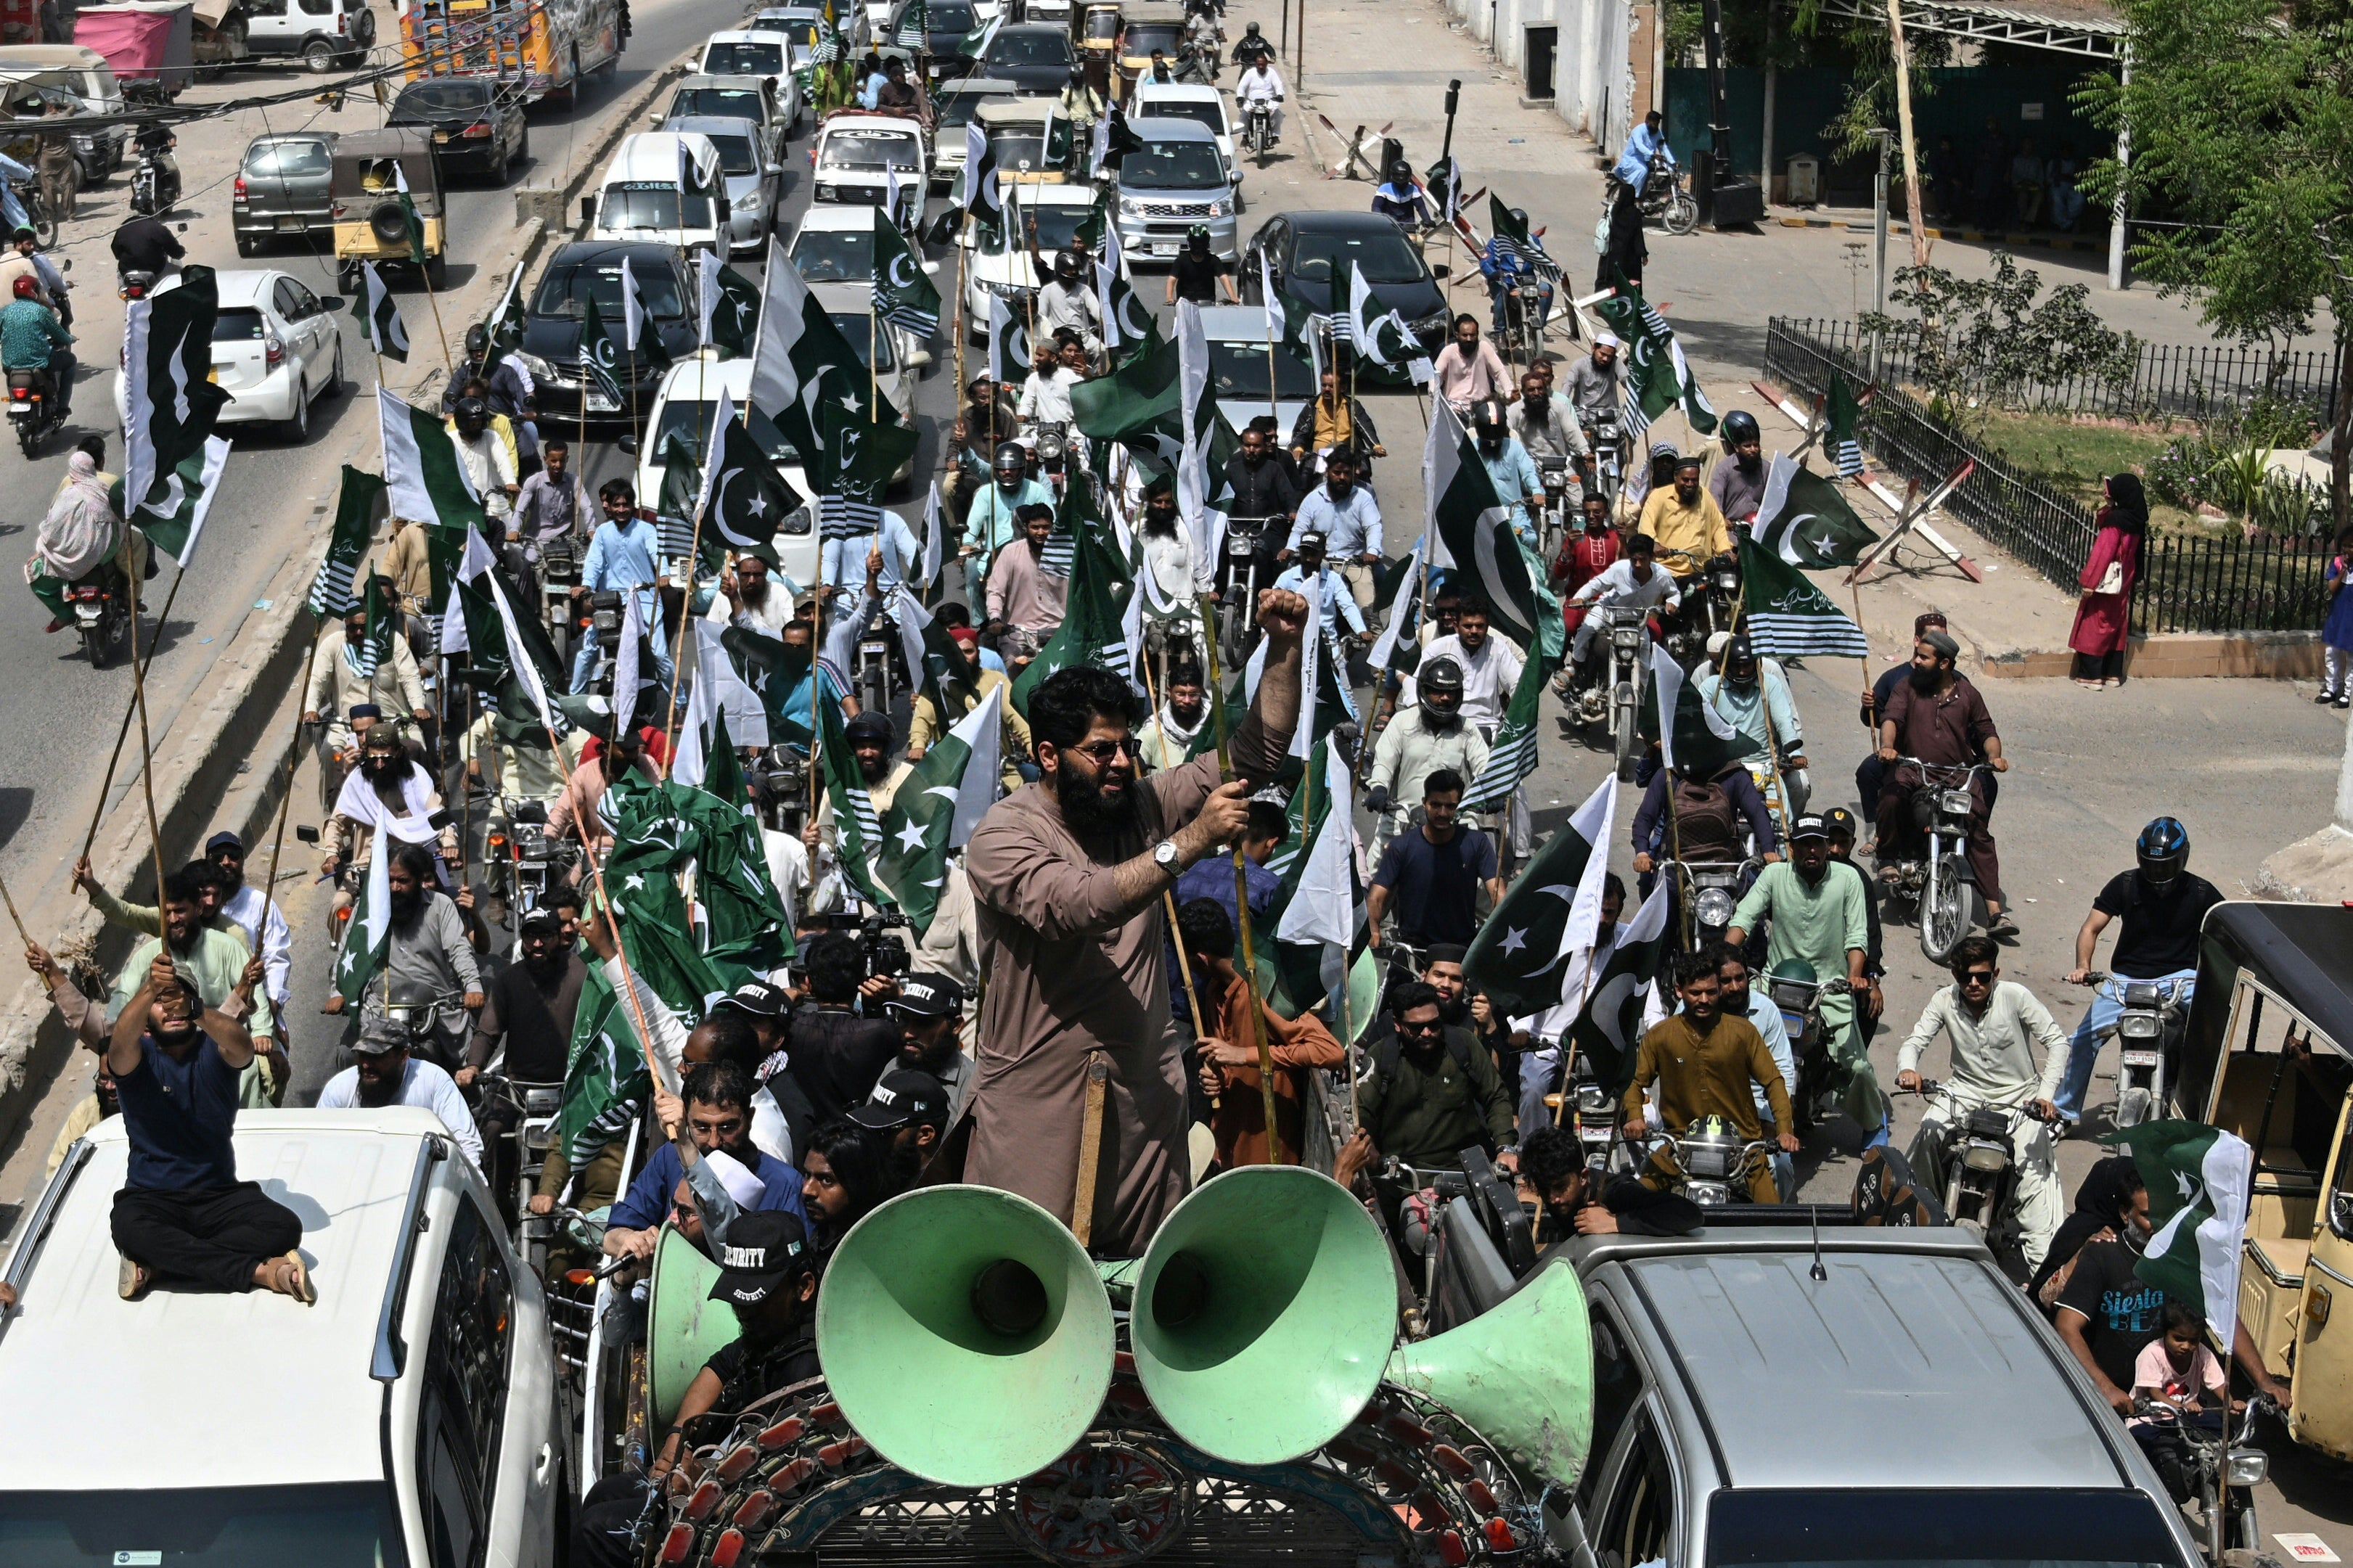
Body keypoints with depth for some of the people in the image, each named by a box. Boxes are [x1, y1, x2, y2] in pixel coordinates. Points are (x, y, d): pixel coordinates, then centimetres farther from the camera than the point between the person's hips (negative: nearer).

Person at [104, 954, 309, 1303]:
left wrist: (196, 1010, -43)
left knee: (284, 1225, -26)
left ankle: (156, 1267, -26)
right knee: (127, 1225, -37)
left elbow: (242, 1046, -23)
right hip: (151, 1197, -2)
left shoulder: (213, 1051, 3)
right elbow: (121, 1042, -25)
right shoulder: (137, 1057, 1)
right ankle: (258, 1271, -32)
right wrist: (150, 989, -44)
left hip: (219, 1196, 2)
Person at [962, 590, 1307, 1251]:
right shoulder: (1002, 834, -10)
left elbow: (1256, 755, 6)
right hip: (1036, 1109, -5)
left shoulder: (1143, 806, 8)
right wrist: (1189, 842, -30)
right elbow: (1075, 906, -27)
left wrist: (1283, 648, -6)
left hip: (1145, 1094, 5)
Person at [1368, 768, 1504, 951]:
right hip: (1413, 946, 0)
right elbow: (1376, 898, -6)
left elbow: (1498, 894, -8)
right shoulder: (1401, 846, -1)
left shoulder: (1475, 843, 1)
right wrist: (1373, 932, -27)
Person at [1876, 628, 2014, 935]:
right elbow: (1891, 718, -8)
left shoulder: (1967, 694, 11)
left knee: (1980, 834, -16)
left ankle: (1994, 912, -17)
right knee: (1890, 795, -35)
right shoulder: (1907, 687, 8)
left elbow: (1986, 731, 16)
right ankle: (1887, 858, -11)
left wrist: (1994, 755, -7)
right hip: (1912, 769, -1)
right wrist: (1888, 746, -30)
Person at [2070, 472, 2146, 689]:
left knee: (2093, 627, 0)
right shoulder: (2136, 520, 3)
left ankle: (2091, 676, 1)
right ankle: (2114, 673, 20)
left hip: (2106, 582, -8)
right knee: (2116, 626, 15)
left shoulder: (2116, 519, -20)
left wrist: (2089, 581, -20)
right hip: (2123, 583, 8)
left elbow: (2102, 552, -21)